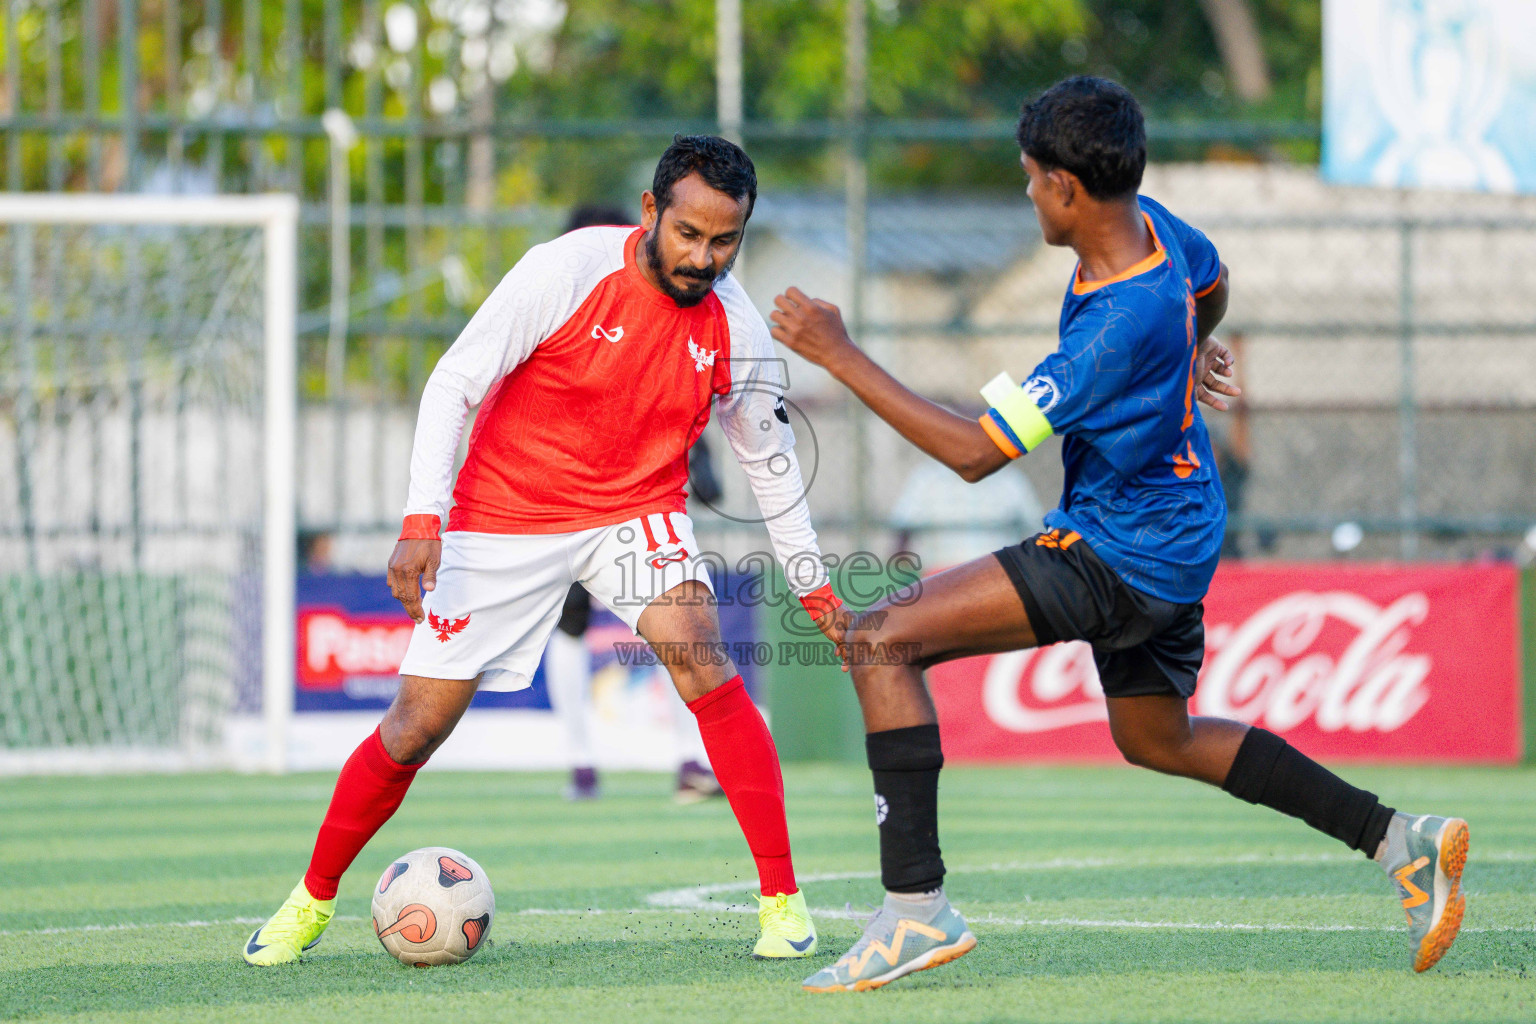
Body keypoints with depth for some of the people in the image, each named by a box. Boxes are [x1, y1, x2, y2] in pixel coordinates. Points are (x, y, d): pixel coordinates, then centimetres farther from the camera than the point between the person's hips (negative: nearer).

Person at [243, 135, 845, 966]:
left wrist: (814, 586, 11)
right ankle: (313, 899, 22)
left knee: (698, 652, -27)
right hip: (505, 516, -2)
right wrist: (422, 520, -26)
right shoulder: (567, 272, -20)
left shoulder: (735, 329, -9)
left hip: (635, 513, 2)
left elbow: (769, 457, 8)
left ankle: (781, 898, -21)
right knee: (417, 726, -2)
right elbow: (453, 383, -17)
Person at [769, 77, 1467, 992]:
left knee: (882, 640, -16)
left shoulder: (1117, 328, -30)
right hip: (1174, 539, 10)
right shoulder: (1152, 226, -4)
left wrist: (841, 356, -24)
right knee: (1157, 741, 29)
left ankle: (917, 906, -20)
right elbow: (1211, 283, 22)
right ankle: (1404, 842, 26)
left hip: (1121, 559, -10)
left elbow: (976, 452, -27)